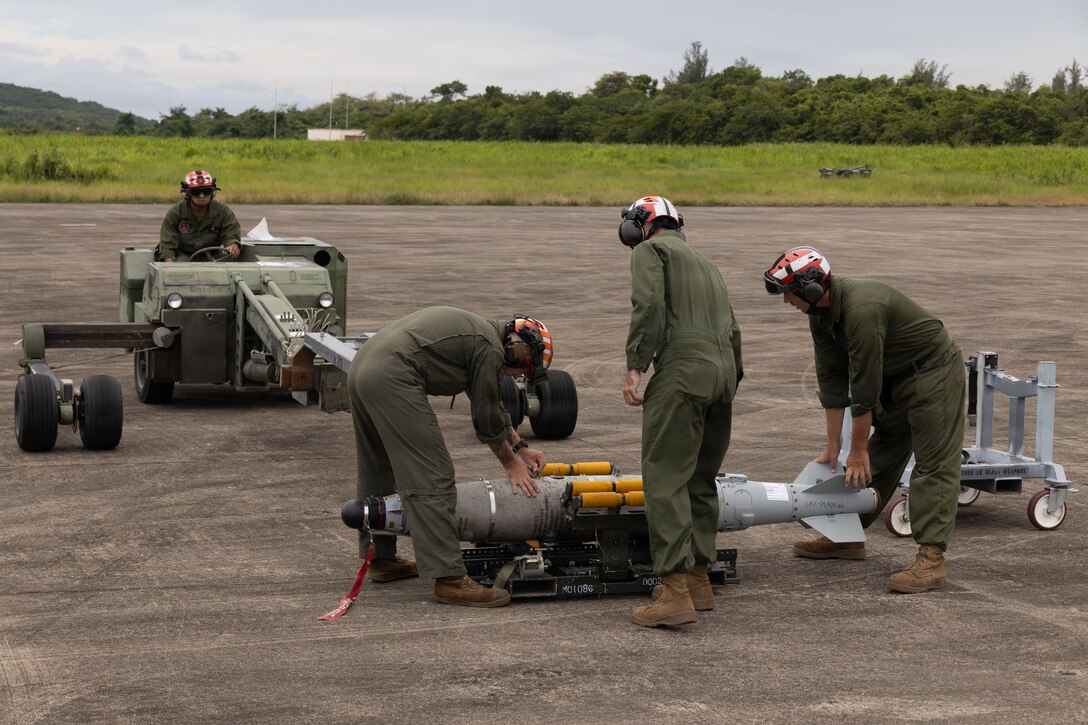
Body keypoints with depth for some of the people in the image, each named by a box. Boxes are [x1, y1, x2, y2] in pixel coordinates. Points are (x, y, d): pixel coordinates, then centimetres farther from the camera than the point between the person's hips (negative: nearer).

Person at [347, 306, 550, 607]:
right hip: (392, 379, -11)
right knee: (431, 479, -9)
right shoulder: (491, 350, -4)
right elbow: (487, 419, 3)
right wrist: (511, 464, 16)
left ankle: (380, 559, 32)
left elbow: (494, 407, 34)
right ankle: (449, 578, -11)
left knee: (378, 473, 23)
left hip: (362, 367, 11)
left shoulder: (476, 331, 26)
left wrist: (521, 448, 35)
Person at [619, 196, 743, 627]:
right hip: (725, 368, 8)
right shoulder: (704, 263, 30)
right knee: (701, 481, 16)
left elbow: (649, 305, -11)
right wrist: (730, 387, 33)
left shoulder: (650, 250, 7)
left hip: (681, 367, -8)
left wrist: (634, 366, -13)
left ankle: (676, 592, -16)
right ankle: (699, 582, 19)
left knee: (666, 480, -9)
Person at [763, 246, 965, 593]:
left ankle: (931, 560, -20)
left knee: (934, 464, -13)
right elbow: (831, 379, 3)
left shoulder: (862, 309, -32)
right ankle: (847, 537, 21)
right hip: (894, 378, 10)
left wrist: (857, 450, -19)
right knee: (877, 459, 13)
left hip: (932, 370, -9)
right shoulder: (820, 313, -2)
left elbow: (864, 385, -27)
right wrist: (833, 446, 3)